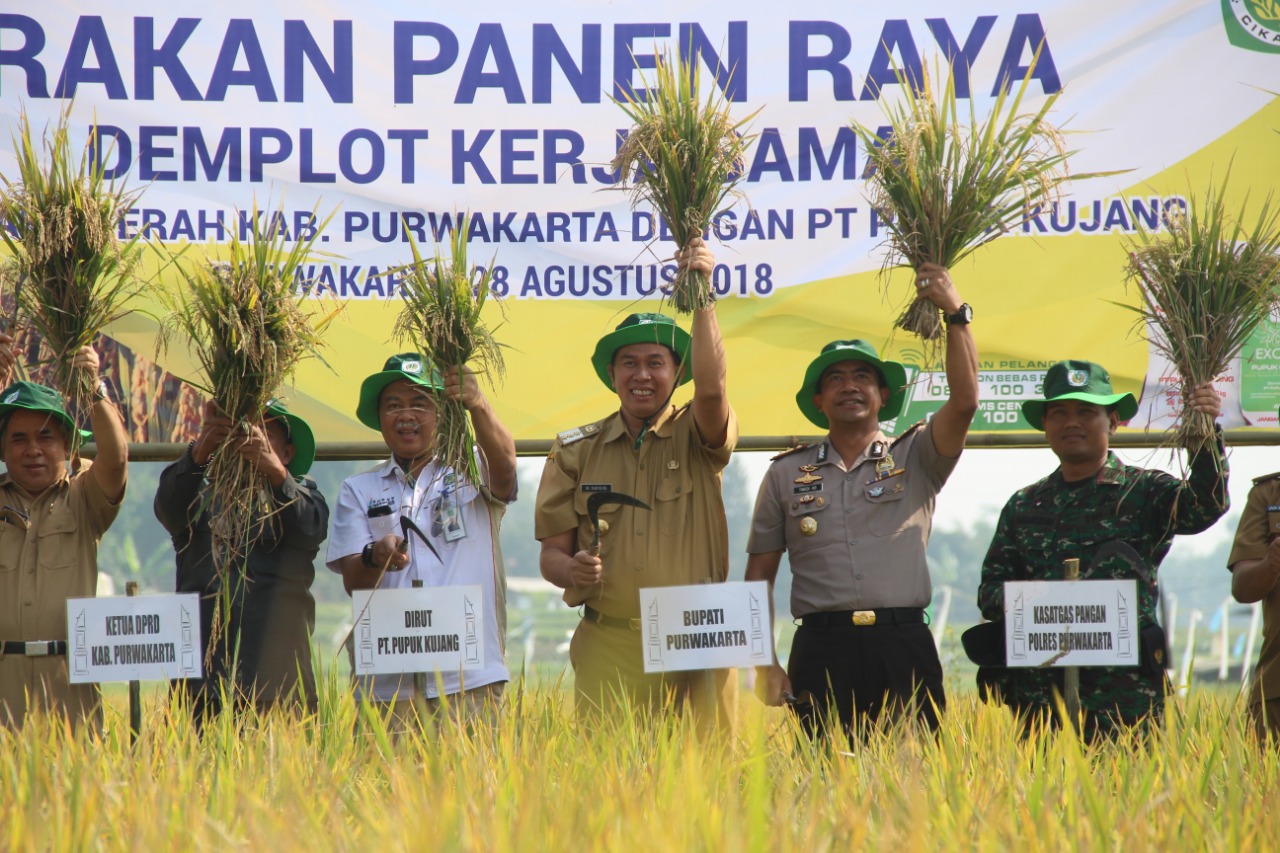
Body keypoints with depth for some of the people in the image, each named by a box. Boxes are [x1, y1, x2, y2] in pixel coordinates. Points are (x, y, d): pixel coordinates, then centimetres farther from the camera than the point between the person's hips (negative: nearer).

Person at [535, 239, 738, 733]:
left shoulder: (695, 437, 6)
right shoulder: (577, 451, 11)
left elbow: (711, 387, -16)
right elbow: (552, 553, 10)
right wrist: (571, 569, -13)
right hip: (608, 648, 1)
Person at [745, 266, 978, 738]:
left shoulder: (914, 459, 10)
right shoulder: (787, 473, 14)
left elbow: (964, 402, -7)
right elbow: (759, 573, 13)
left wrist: (956, 314, -11)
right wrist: (765, 661, 4)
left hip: (903, 647, -1)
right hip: (823, 648, 1)